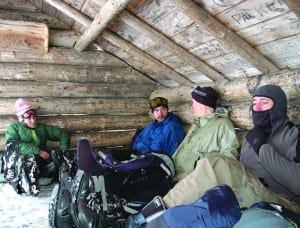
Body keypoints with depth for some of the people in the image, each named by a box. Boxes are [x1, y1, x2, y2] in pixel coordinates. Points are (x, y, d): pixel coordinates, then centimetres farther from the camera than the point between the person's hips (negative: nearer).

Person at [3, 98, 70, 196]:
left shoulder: (42, 128, 22)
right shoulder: (13, 128, 13)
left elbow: (63, 134, 20)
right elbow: (14, 146, -6)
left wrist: (64, 151, 1)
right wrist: (38, 151, -16)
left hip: (40, 161, 3)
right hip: (19, 162, -3)